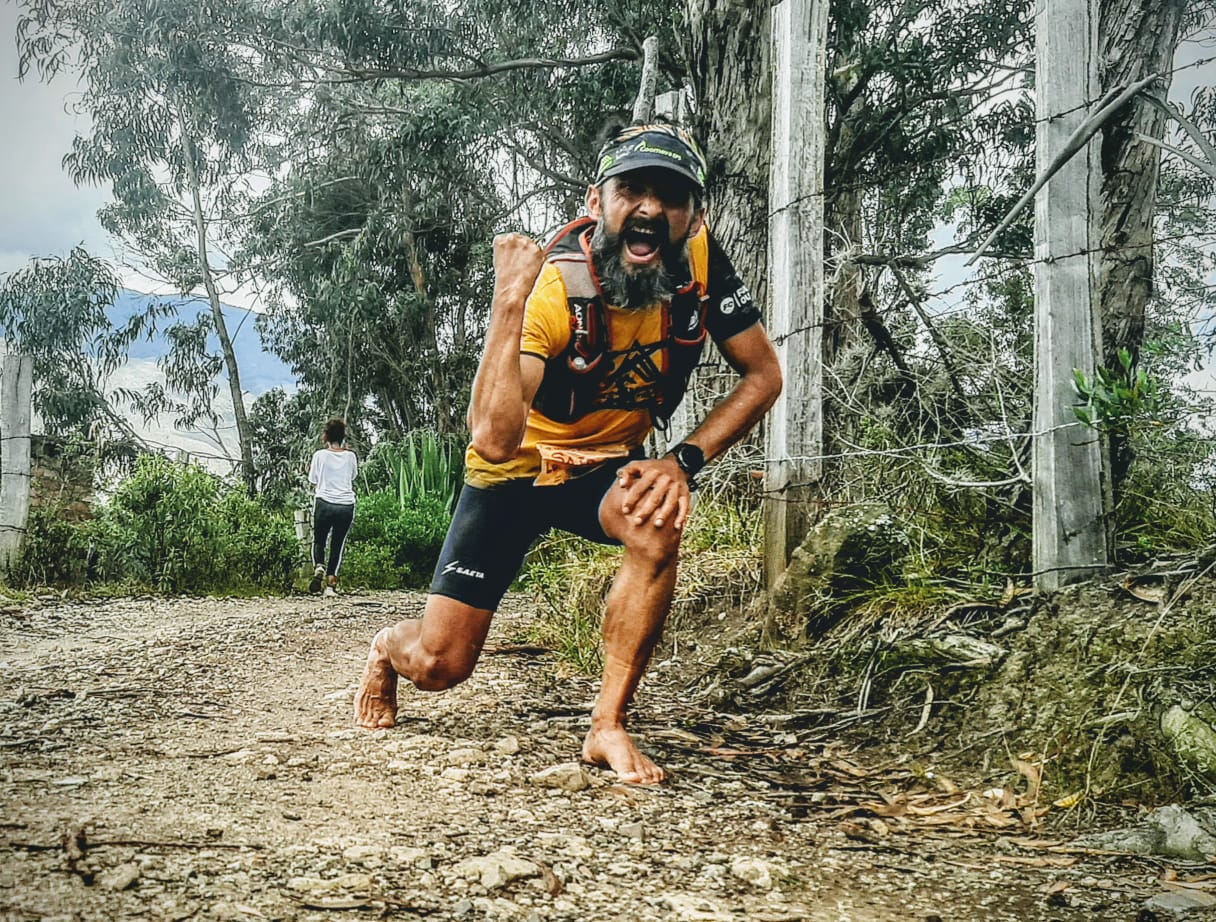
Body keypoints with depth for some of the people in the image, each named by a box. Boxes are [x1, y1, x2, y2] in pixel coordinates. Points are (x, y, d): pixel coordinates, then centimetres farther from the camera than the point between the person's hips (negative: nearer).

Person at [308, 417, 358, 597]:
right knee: (338, 545, 10)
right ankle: (331, 584, 4)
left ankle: (319, 567, -11)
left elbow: (314, 484, 3)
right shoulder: (350, 456, 3)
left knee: (318, 541, 16)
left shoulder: (320, 455, -2)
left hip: (324, 503, -1)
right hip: (346, 506, 1)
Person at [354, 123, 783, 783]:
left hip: (607, 465, 3)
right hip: (517, 467, -3)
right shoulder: (555, 288, -31)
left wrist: (684, 461, -21)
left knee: (658, 524, -33)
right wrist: (509, 301, -48)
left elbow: (762, 374, -9)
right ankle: (389, 649, 35)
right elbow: (495, 439, -42)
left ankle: (608, 727, -15)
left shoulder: (697, 260, -18)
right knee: (438, 665, -6)